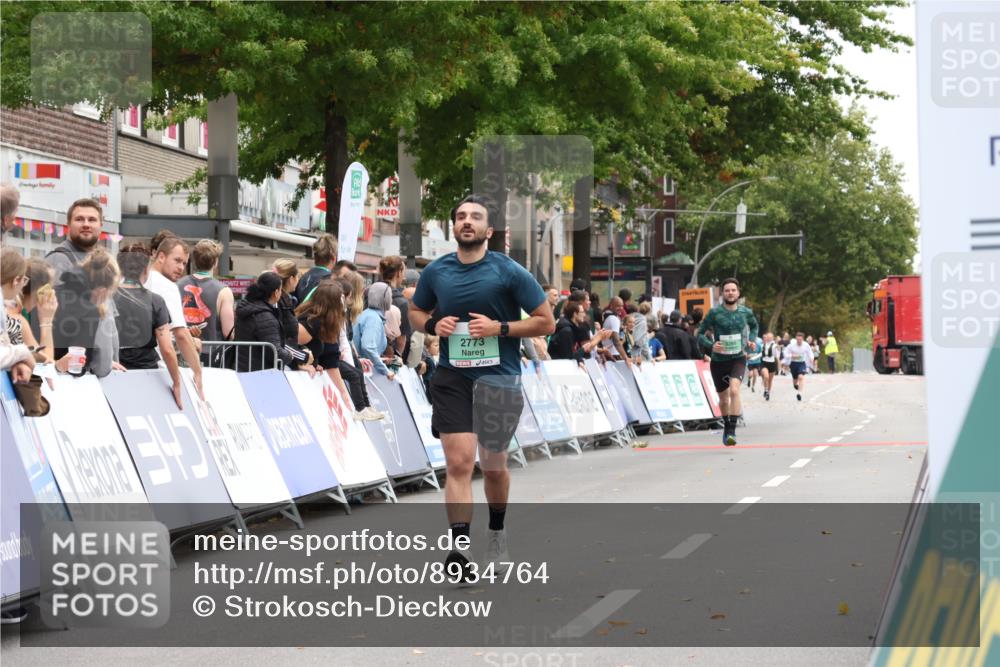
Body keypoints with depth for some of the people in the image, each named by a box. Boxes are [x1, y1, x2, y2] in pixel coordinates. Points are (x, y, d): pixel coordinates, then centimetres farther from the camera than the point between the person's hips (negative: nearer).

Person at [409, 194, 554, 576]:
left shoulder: (509, 272, -5)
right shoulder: (436, 272, 4)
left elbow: (546, 322, -3)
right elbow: (416, 312, 21)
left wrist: (499, 328, -15)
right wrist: (433, 324, -2)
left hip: (498, 376, -1)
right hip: (452, 376, 1)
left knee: (493, 466, 12)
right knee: (459, 462, -13)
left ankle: (497, 532, 37)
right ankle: (460, 545, -19)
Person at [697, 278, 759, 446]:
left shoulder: (746, 312, -2)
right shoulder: (714, 313, -10)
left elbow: (754, 326, 21)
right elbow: (700, 334, -5)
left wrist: (752, 340, 3)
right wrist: (711, 345, -23)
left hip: (738, 359, 0)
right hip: (719, 360, 0)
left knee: (734, 390, -26)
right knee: (723, 399, 13)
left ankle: (732, 431, -24)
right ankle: (726, 427, 40)